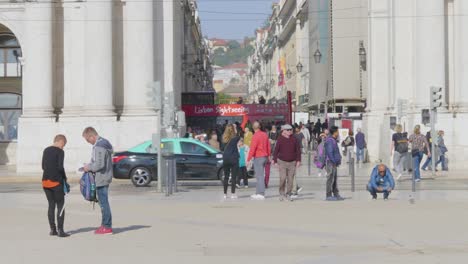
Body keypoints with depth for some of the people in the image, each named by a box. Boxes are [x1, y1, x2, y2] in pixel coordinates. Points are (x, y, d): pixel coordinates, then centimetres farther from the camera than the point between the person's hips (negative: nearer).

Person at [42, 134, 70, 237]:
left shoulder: (46, 150, 12)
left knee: (51, 205, 12)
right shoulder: (60, 152, -9)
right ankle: (60, 230, -4)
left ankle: (52, 229, 13)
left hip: (46, 181, 7)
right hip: (56, 182, -7)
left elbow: (43, 166, 13)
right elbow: (60, 167, -16)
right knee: (60, 206, 0)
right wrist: (65, 178, -4)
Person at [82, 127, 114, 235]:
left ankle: (107, 227, 1)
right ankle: (105, 225, 22)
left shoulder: (99, 147, -19)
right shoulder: (105, 143, 14)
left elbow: (99, 165, -25)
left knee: (103, 202, -4)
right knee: (103, 202, 15)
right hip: (106, 178, 10)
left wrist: (89, 167, -9)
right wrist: (90, 166, 14)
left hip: (101, 179, -10)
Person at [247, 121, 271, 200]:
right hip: (265, 157, 8)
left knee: (259, 176, -7)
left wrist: (248, 159, -13)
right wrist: (268, 156, 25)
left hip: (258, 158, -8)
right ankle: (258, 193, 18)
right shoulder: (265, 134, 8)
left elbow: (252, 149, -17)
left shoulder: (255, 136, -15)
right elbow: (268, 147, 14)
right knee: (260, 175, 14)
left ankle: (261, 194, -8)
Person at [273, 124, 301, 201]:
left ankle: (288, 194, 15)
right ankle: (281, 194, 2)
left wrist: (298, 160, 2)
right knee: (282, 178, -12)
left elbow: (298, 150, 8)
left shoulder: (294, 139, 5)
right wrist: (274, 160, -2)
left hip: (292, 162, 2)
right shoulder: (280, 139, -1)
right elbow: (276, 150, 1)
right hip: (282, 162, -2)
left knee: (290, 179, 3)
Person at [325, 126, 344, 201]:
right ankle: (329, 195, -3)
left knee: (335, 179, 13)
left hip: (334, 163, 10)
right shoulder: (330, 140, -16)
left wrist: (338, 161, 17)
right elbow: (329, 152, -21)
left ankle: (336, 195, 18)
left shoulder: (333, 140, 17)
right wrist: (334, 161, -19)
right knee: (330, 179, -7)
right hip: (331, 163, -10)